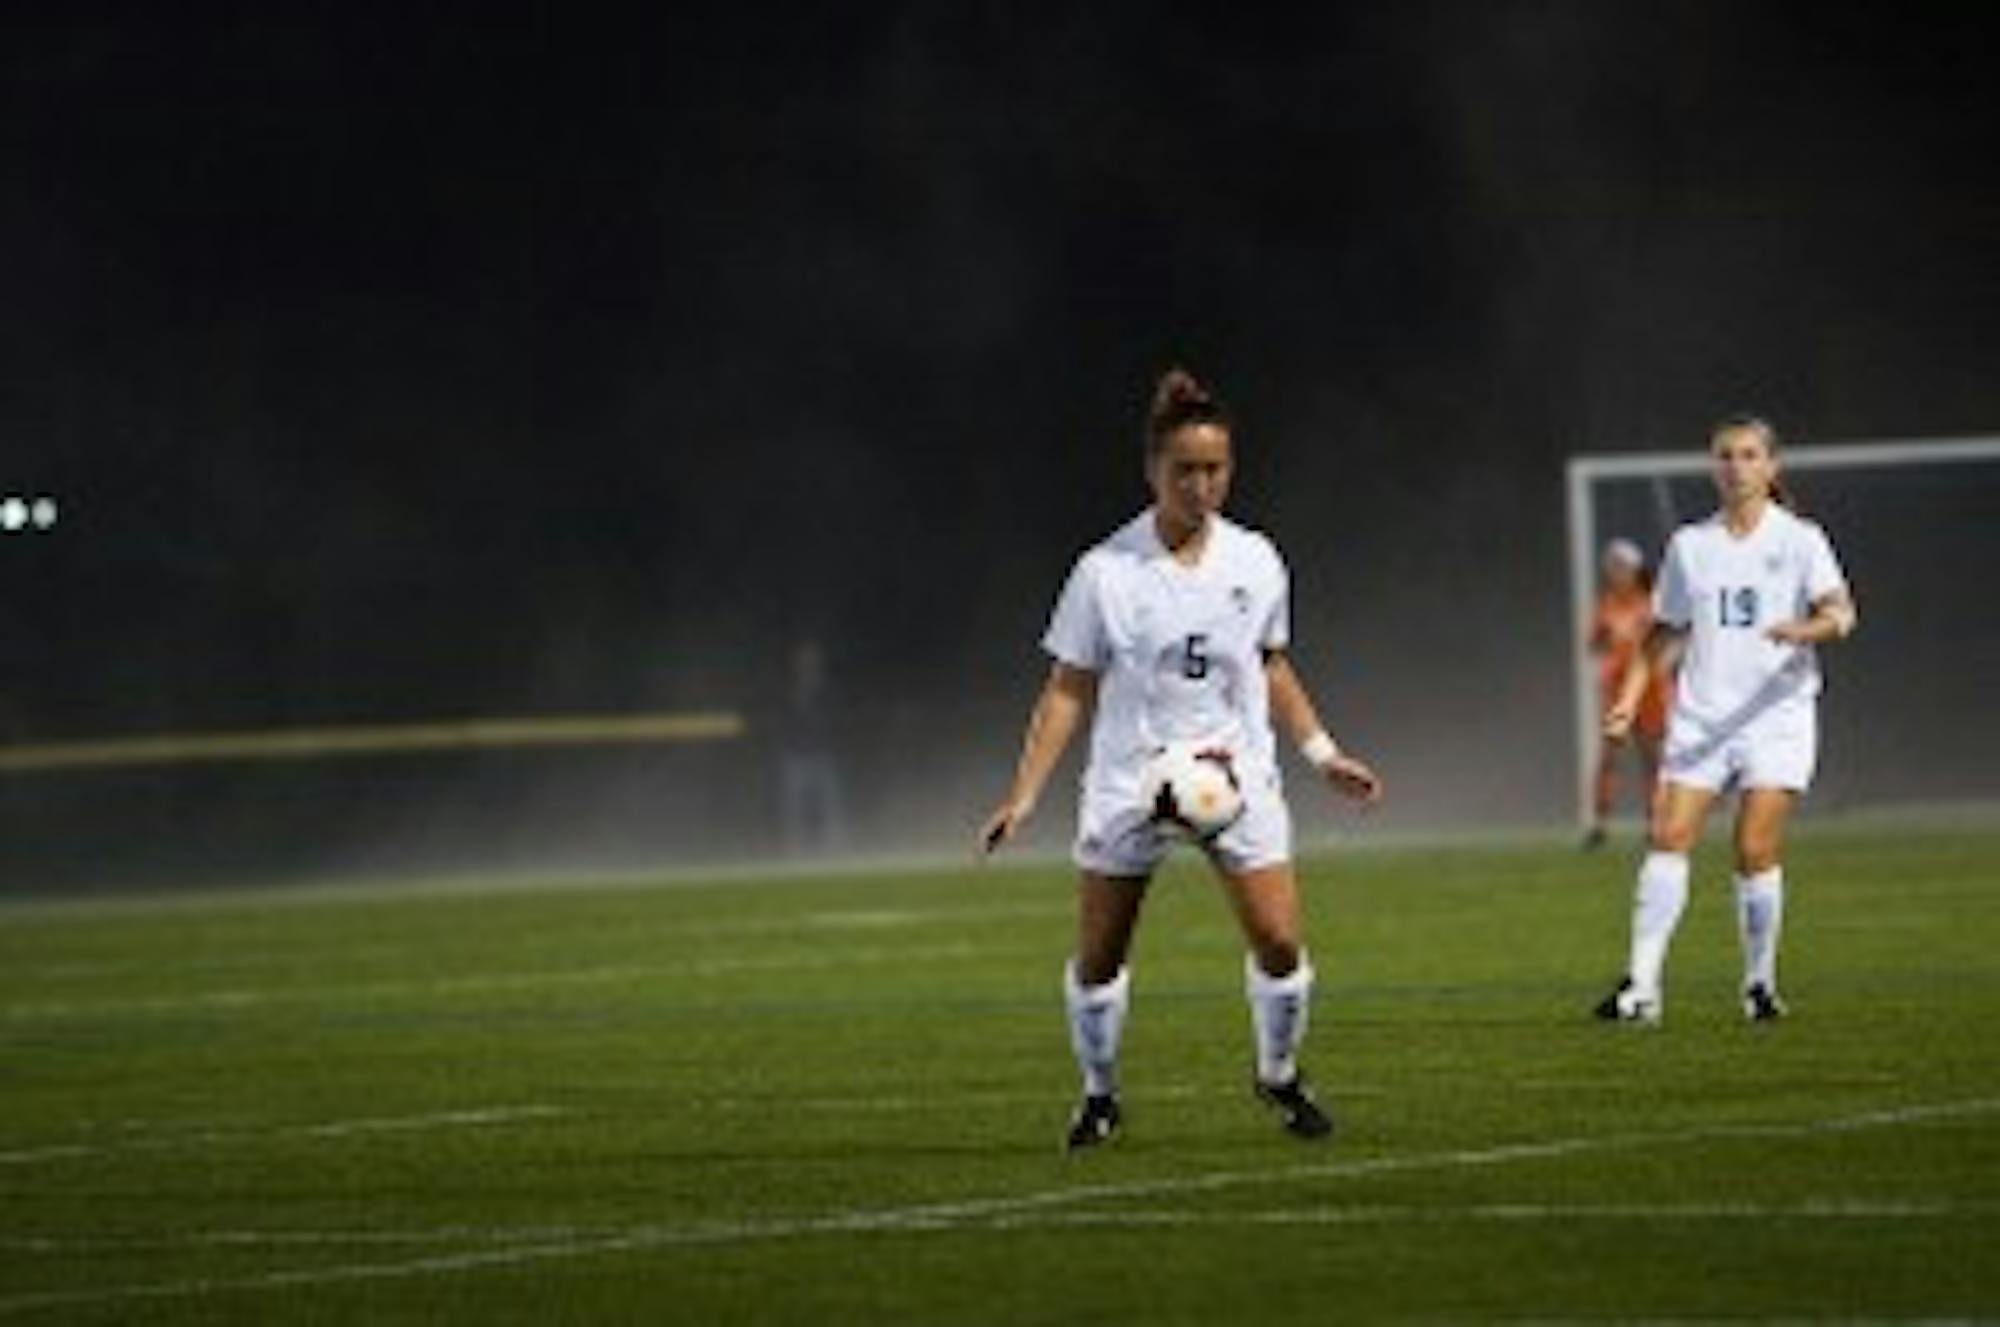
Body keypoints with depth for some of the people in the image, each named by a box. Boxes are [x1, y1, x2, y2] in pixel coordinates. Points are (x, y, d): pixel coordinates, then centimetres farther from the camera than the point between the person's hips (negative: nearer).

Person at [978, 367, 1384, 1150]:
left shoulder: (1255, 562, 2)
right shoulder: (1106, 572, -8)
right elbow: (1069, 690, -4)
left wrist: (1323, 754, 13)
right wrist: (1023, 796, -9)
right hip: (1130, 782, -2)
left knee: (1279, 943, -9)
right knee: (1097, 958, 1)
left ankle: (1279, 1077, 17)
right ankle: (1098, 1095, 24)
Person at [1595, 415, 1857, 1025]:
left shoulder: (1799, 540, 2)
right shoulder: (1689, 545, 13)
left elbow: (1840, 613, -10)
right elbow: (1665, 631, 19)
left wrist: (1805, 629, -32)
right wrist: (1630, 696, 7)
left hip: (1777, 714, -3)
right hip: (1700, 717, 3)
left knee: (1757, 850, -10)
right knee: (1670, 836, -12)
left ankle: (1760, 983, 6)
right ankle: (1642, 985, -15)